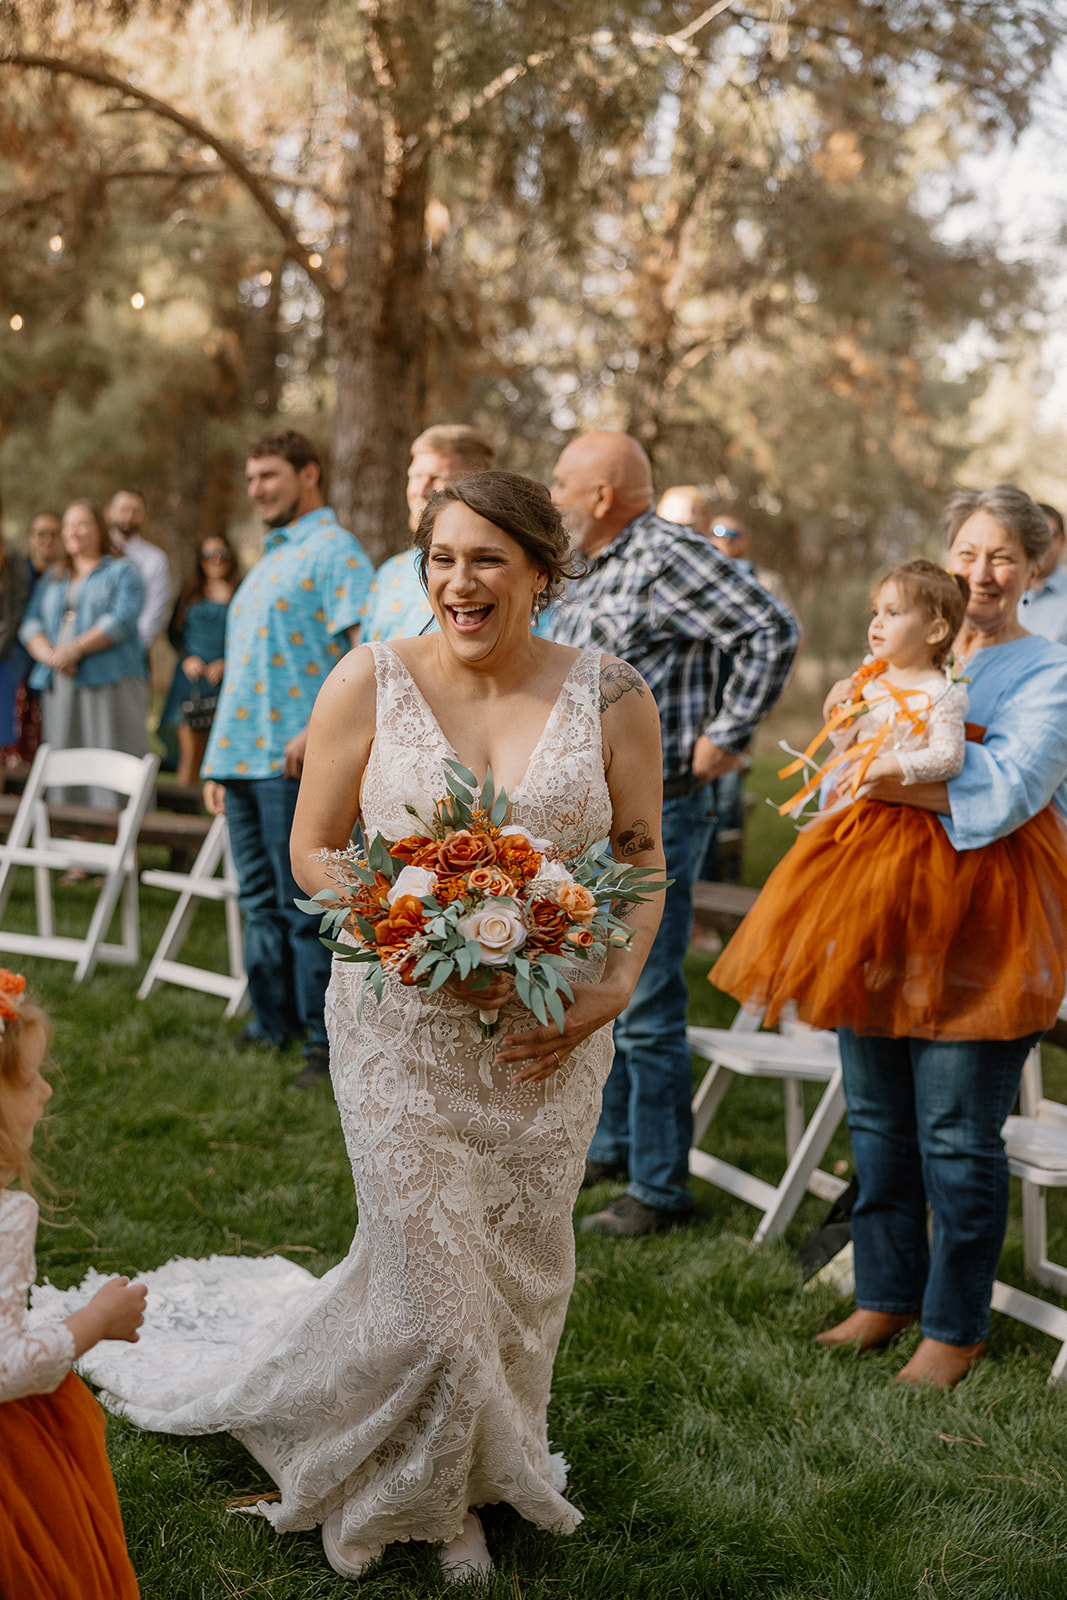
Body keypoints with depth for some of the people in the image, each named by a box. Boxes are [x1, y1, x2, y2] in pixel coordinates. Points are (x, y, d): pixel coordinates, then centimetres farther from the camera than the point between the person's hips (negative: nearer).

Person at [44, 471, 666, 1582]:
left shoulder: (610, 697, -4)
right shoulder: (370, 683, -7)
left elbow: (643, 859, 4)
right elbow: (313, 854, -2)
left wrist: (614, 988, -11)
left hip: (550, 1032, 2)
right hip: (402, 1025, -2)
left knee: (524, 1267, 13)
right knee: (429, 1275, 0)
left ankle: (486, 1469, 41)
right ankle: (412, 1498, 30)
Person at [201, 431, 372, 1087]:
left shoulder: (333, 550, -6)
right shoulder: (272, 559, 22)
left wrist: (320, 728, -25)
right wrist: (220, 763, 21)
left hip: (294, 761, -9)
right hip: (245, 757, 9)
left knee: (305, 907, -5)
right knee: (261, 903, 13)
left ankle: (327, 1040, 1)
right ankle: (273, 1025, 22)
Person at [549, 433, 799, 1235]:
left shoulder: (670, 555, -14)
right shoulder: (593, 572, 15)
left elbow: (773, 631, -21)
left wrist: (726, 738, -16)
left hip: (651, 821, -10)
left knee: (647, 1010, -4)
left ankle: (659, 1189, 7)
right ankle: (609, 1145, 34)